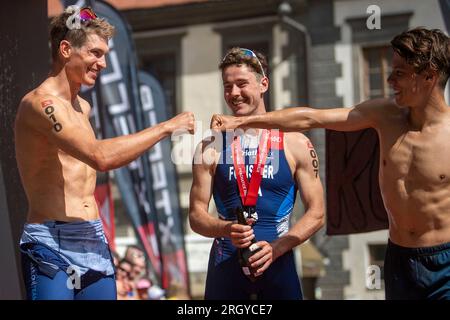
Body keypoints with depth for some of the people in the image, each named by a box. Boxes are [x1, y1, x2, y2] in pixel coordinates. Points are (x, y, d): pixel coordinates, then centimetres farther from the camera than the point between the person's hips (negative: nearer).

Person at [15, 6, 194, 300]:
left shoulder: (83, 107, 16)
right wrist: (165, 128, -18)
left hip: (94, 243, 8)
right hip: (52, 244, -8)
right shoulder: (40, 102, -13)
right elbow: (100, 157, -24)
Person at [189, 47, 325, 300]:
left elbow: (316, 214, 1)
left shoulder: (295, 144, 1)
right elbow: (197, 216, 3)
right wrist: (227, 229, -17)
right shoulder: (211, 148, 4)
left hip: (279, 267, -1)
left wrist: (276, 248, -14)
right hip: (225, 268, 1)